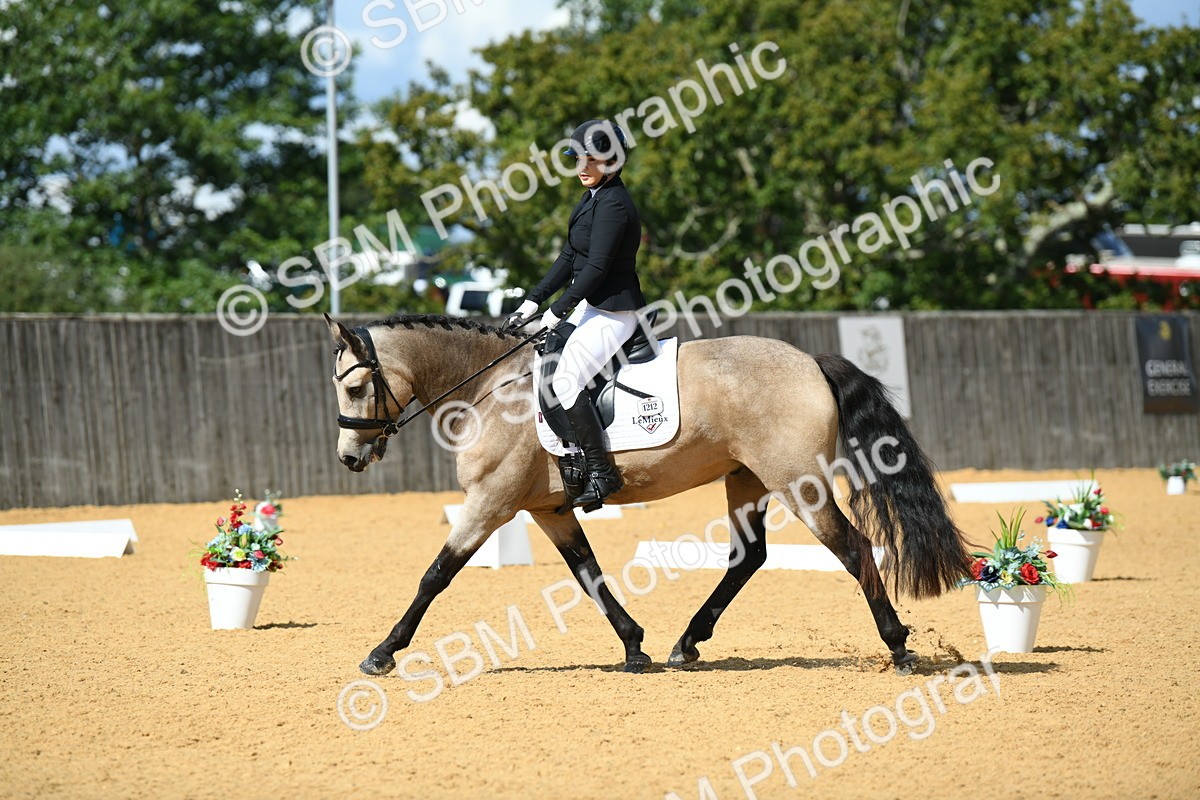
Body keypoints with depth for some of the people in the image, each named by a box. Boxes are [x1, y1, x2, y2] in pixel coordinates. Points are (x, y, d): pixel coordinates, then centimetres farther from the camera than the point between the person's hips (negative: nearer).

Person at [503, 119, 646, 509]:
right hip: (590, 305, 11)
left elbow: (596, 267, -22)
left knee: (566, 381, -20)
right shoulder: (593, 199, 13)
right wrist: (533, 302, 10)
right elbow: (569, 258, 16)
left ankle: (601, 472, -15)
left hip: (612, 312, -11)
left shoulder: (613, 204, -18)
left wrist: (556, 313, -19)